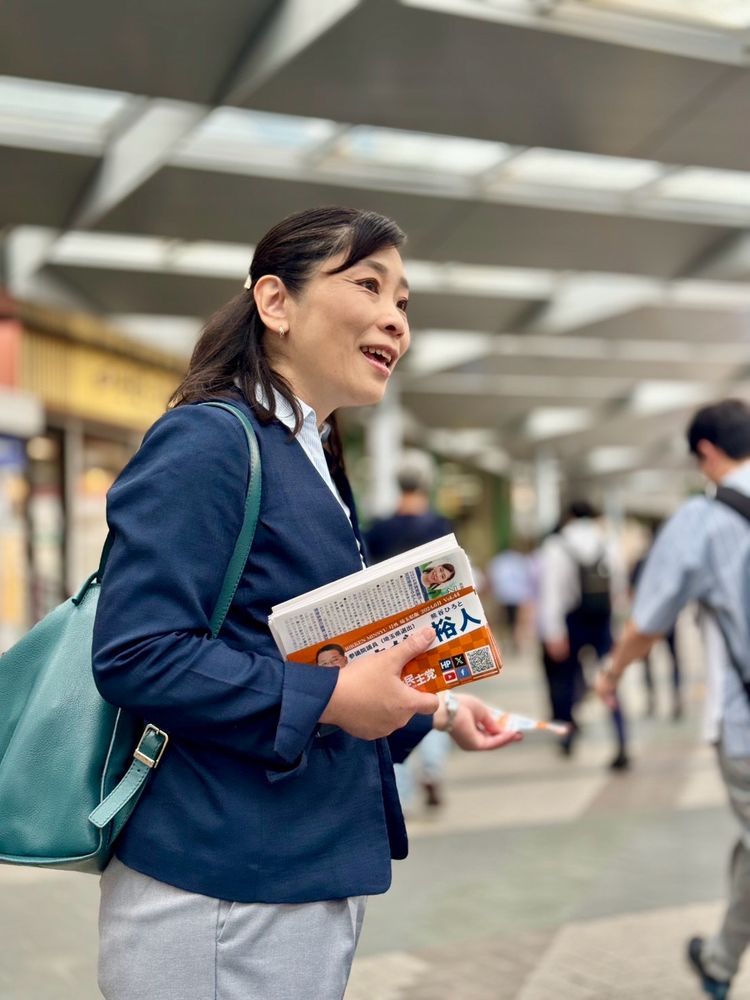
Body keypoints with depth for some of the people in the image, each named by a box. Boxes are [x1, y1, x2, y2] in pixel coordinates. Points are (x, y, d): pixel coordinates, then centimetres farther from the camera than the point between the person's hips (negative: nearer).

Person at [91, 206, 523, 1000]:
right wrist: (331, 697, -23)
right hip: (221, 892, -9)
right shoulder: (206, 442, -14)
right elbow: (134, 655, -23)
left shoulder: (316, 466, 14)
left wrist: (433, 712, 12)